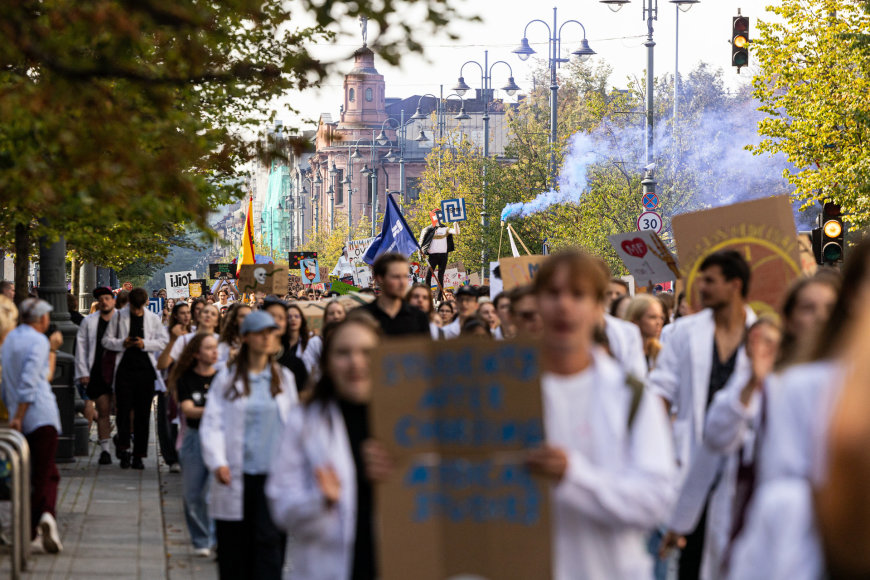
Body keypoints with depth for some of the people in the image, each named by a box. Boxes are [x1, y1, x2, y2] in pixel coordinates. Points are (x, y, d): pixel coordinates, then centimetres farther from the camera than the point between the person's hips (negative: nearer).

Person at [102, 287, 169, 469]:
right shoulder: (119, 317, 6)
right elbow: (106, 340, 7)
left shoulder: (153, 319, 9)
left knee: (143, 413, 2)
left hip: (145, 370, 1)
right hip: (125, 369, -1)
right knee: (123, 410, -8)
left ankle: (138, 455, 6)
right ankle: (124, 448, -3)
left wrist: (145, 344, -10)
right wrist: (122, 343, -11)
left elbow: (164, 341, 7)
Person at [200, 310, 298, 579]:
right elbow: (212, 423, -3)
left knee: (269, 541, -8)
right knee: (234, 544, 2)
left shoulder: (284, 378, 12)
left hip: (273, 475, 1)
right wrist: (217, 462, -16)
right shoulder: (227, 379, 3)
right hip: (236, 476, -1)